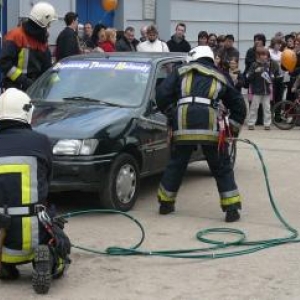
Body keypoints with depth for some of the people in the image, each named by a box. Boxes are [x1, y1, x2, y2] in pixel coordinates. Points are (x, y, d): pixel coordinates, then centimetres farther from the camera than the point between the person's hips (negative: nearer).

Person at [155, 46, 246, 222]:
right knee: (222, 168, 10)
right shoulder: (220, 78, 24)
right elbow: (239, 105, 24)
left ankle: (166, 203, 30)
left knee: (176, 165, 18)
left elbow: (162, 94, 7)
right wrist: (233, 129, 30)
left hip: (183, 127, 0)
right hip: (210, 127, 0)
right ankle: (232, 209, 7)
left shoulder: (181, 72, 18)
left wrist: (170, 114, 19)